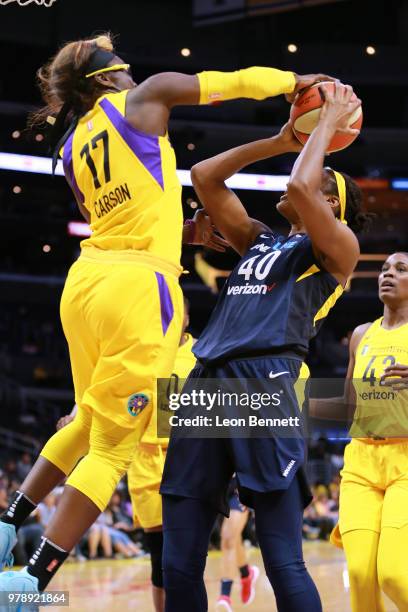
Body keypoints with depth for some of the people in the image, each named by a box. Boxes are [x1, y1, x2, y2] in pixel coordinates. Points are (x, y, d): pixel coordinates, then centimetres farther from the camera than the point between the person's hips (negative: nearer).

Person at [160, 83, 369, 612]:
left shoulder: (338, 248, 9)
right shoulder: (259, 239, 29)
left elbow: (299, 187, -9)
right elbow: (204, 177, 30)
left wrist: (330, 123, 6)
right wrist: (280, 142, 28)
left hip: (264, 383, -7)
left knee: (283, 563, -12)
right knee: (179, 564, 2)